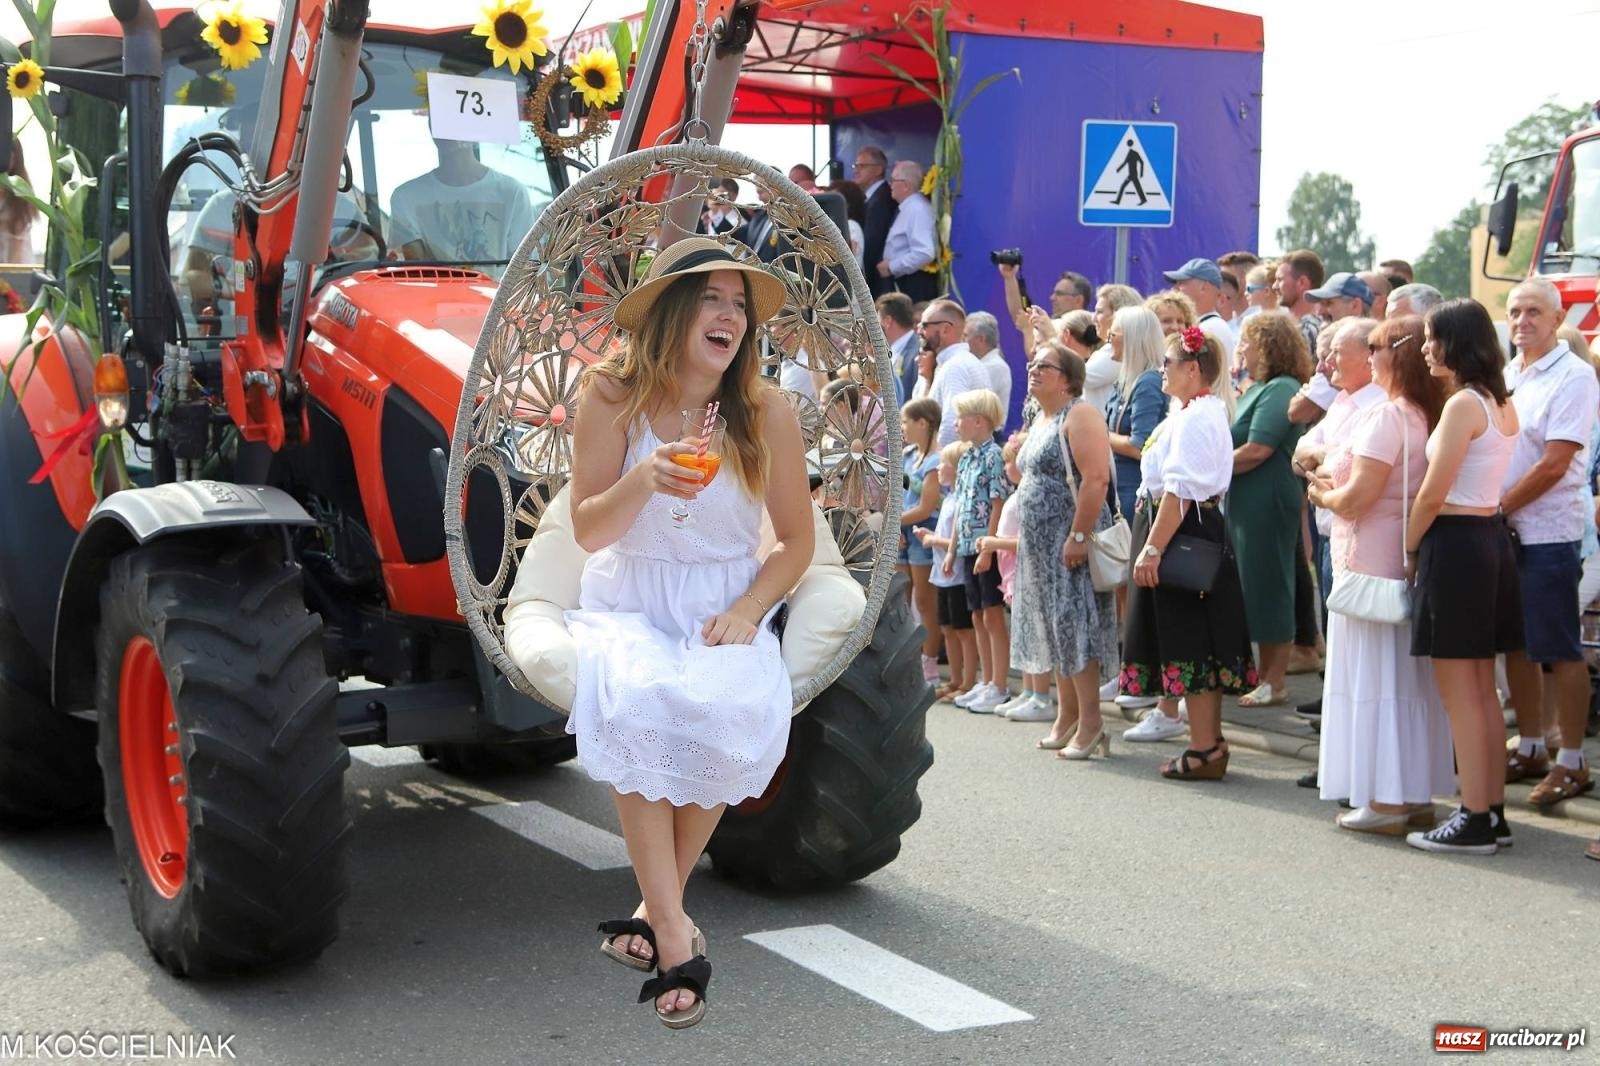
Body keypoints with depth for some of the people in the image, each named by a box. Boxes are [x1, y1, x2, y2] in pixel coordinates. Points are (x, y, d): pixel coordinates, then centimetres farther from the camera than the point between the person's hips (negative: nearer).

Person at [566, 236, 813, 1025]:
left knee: (734, 716, -29)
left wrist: (746, 611, -15)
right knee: (636, 709, -32)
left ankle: (658, 902, -6)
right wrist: (643, 481, -27)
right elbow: (588, 532, -8)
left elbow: (796, 539, 1)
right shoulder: (614, 396, -9)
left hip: (726, 605, 1)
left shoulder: (765, 410, -7)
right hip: (629, 605, -1)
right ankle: (673, 933, -25)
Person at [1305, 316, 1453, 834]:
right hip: (1411, 559, 9)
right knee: (1410, 678, 12)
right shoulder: (1428, 416, 10)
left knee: (1372, 675, -2)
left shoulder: (1386, 415, -17)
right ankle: (1416, 795, 18)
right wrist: (1334, 486, 7)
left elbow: (1357, 496, -22)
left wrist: (1323, 494, -2)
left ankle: (1386, 800, 1)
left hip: (1371, 559, -9)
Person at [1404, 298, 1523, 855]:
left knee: (1459, 694, -3)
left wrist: (1410, 548, -4)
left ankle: (1473, 821, 1)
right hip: (1492, 537, 9)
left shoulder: (1463, 404, -16)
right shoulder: (1501, 403, 11)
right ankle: (1494, 813, 19)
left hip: (1455, 543, -9)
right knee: (1482, 689, 14)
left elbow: (1433, 494, -17)